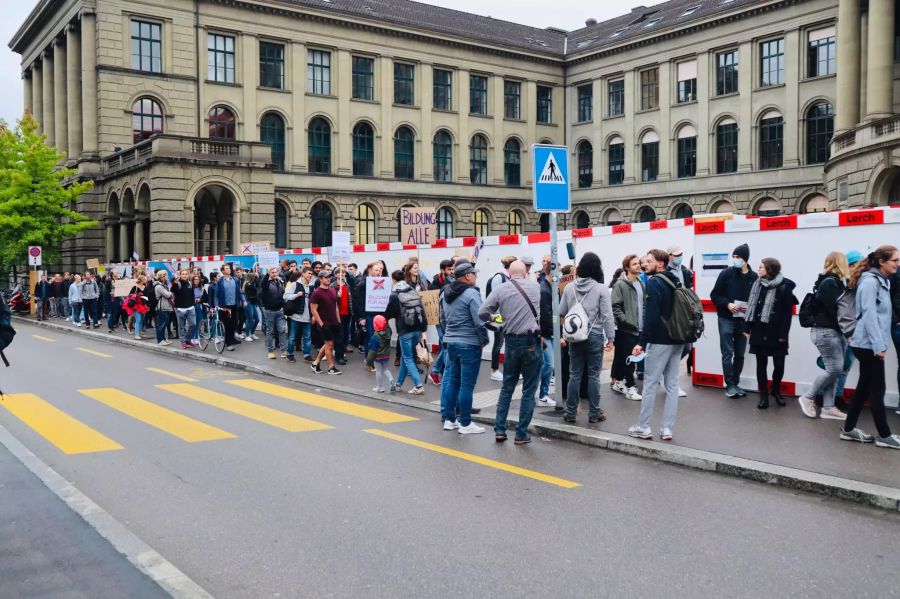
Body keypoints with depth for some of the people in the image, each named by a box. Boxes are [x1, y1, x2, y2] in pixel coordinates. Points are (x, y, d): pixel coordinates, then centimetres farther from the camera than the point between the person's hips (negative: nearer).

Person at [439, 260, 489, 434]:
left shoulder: (446, 293, 10)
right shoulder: (471, 294, -16)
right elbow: (479, 321, -18)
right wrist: (484, 340, -6)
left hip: (451, 342, 8)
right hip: (469, 344, -8)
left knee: (452, 381, 15)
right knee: (467, 385, -2)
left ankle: (449, 419, 21)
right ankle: (465, 424, 3)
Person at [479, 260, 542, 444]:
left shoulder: (500, 289, -1)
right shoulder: (536, 287, 0)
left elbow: (482, 313, -5)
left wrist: (493, 318, 15)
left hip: (512, 341, 2)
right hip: (532, 341, -1)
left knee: (507, 387, 16)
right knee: (529, 390, 6)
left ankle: (499, 430, 15)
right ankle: (521, 434, 8)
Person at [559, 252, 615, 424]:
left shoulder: (569, 287, -1)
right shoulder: (601, 289, -10)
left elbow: (562, 312, 4)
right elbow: (607, 316, -9)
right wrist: (610, 338, -3)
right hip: (595, 335, -3)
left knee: (574, 374, 10)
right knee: (593, 375, 5)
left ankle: (570, 412, 14)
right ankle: (594, 413, 11)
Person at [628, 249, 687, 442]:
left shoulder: (654, 282, -12)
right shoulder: (675, 281, 12)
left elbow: (651, 315, -19)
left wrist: (641, 342, -18)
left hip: (660, 341, -7)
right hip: (678, 340, 7)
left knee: (650, 383, 1)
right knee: (672, 384, 8)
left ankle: (644, 427, 6)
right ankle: (667, 429, 10)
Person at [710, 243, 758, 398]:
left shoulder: (754, 277, -2)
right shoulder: (726, 273, -5)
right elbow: (714, 295, -2)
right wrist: (727, 304, -17)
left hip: (743, 321, 2)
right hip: (726, 319, -2)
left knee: (740, 354, 9)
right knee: (728, 353, -2)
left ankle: (735, 383, 20)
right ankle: (730, 385, 4)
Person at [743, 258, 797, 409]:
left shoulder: (784, 287, -9)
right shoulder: (757, 284, 6)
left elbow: (788, 313, -9)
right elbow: (751, 307, 9)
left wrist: (783, 334, -12)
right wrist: (747, 328, 6)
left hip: (776, 333, -3)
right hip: (759, 331, 3)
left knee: (779, 365, 4)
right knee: (761, 364, 7)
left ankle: (776, 390, 29)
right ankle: (763, 395, 16)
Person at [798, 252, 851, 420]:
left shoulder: (835, 283, 15)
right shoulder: (829, 283, -14)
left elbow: (841, 308, 12)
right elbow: (833, 311, -19)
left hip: (834, 331, 9)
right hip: (826, 331, -9)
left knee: (834, 369, 7)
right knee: (835, 369, -8)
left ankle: (828, 407, 10)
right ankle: (807, 398, 5)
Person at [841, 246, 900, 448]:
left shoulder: (882, 281, 14)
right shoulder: (870, 281, -14)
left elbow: (881, 314, 15)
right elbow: (869, 315, -20)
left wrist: (879, 344, 10)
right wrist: (879, 346, -21)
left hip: (868, 344, 9)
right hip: (869, 344, -9)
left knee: (865, 387, 12)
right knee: (877, 389, -2)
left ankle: (849, 429, 19)